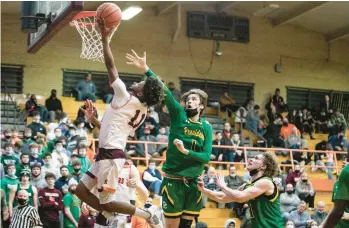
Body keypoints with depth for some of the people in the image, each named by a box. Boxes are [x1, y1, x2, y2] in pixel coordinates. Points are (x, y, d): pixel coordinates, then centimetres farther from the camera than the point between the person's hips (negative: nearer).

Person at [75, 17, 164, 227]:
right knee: (81, 190, 14)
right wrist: (92, 119, 19)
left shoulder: (126, 97, -11)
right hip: (109, 154, 10)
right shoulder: (140, 112, 14)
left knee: (107, 202, -4)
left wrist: (105, 37, -7)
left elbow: (111, 65, -12)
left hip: (111, 155, -10)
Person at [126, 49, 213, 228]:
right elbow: (165, 92, -15)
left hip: (194, 182, 2)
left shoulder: (206, 127, 5)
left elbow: (207, 157, -2)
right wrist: (146, 70, -27)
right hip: (173, 181, -2)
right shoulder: (179, 115, -1)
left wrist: (186, 151, -18)